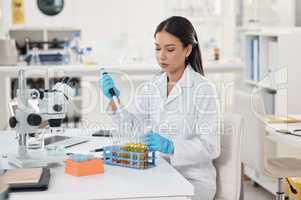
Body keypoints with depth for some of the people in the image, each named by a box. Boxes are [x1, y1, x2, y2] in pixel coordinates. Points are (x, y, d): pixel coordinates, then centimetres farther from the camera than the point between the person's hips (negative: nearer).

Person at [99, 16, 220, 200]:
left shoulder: (203, 89, -12)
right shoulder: (153, 87, 8)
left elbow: (210, 147, -18)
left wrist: (170, 146, -32)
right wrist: (114, 100, -12)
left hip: (193, 179, -5)